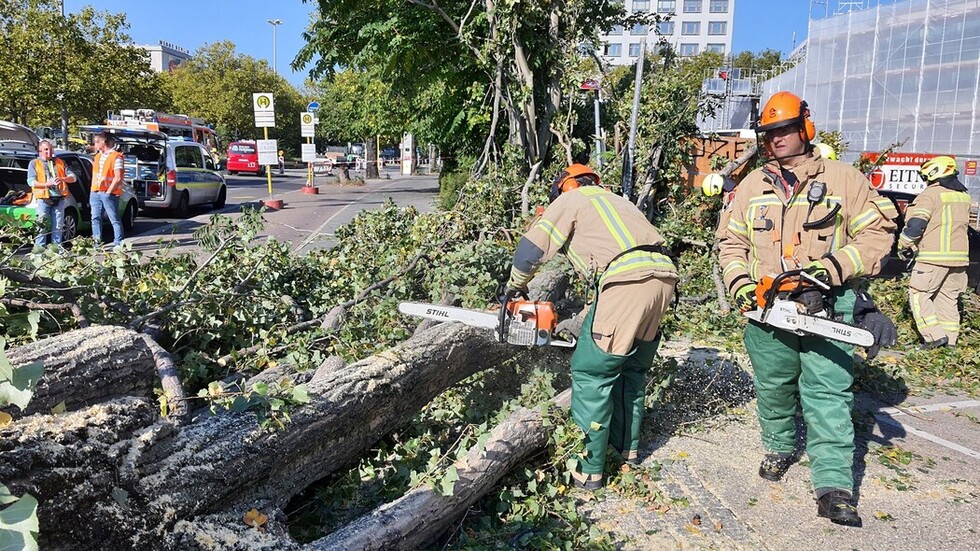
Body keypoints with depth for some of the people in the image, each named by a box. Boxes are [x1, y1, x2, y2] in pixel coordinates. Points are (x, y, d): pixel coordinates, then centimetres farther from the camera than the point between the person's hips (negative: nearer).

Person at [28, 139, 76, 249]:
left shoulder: (60, 163, 19)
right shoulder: (34, 163, 10)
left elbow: (73, 177, 13)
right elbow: (31, 181, -1)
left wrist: (62, 179, -8)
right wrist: (47, 184, -14)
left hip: (59, 198, 3)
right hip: (43, 199, -3)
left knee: (58, 226, 1)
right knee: (42, 226, -8)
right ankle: (39, 248, -4)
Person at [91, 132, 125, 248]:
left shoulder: (116, 157, -8)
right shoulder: (97, 156, 18)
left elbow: (118, 178, -13)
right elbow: (94, 174, 22)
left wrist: (108, 192, -13)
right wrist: (92, 192, 13)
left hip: (109, 193, -8)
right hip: (95, 192, 8)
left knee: (114, 219, -4)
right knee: (95, 218, 8)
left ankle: (118, 243, -1)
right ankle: (96, 242, 13)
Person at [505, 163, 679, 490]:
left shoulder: (573, 199, 14)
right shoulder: (615, 201, 36)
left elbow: (531, 248, 7)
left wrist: (515, 286, 25)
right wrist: (589, 318, 36)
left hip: (627, 281, -8)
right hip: (663, 275, 8)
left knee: (592, 374, 1)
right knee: (632, 368, 23)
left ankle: (590, 470, 5)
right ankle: (628, 445, 36)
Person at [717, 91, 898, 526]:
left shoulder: (844, 179, 0)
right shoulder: (751, 187, 9)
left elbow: (876, 233, -2)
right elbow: (732, 243, 13)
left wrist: (835, 266, -16)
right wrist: (740, 283, -3)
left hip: (828, 309, -3)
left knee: (827, 393, -5)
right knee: (773, 386, 14)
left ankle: (834, 487, -3)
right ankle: (780, 447, 37)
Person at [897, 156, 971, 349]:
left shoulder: (931, 194, -11)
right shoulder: (964, 196, 14)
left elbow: (915, 224, -18)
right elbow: (962, 224, 22)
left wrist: (904, 245, -5)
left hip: (934, 257, -8)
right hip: (959, 257, 8)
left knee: (918, 295, 0)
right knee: (948, 298, 14)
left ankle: (935, 335, -8)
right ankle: (950, 339, 16)